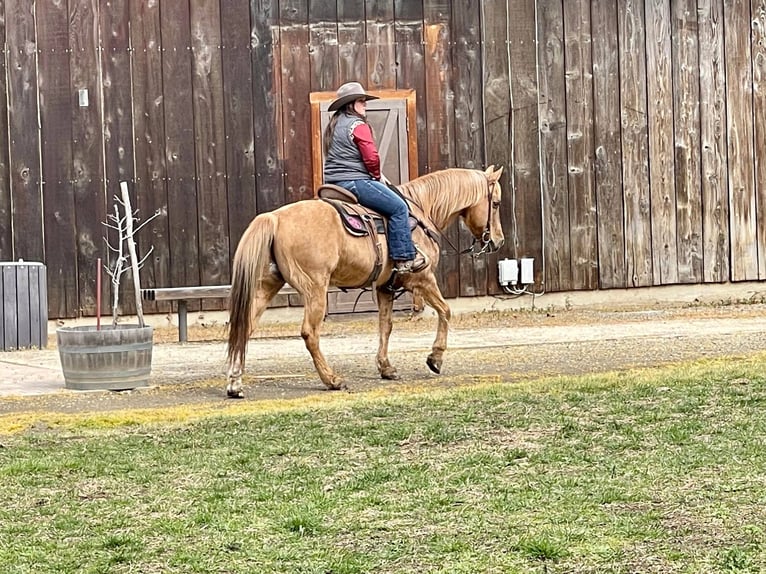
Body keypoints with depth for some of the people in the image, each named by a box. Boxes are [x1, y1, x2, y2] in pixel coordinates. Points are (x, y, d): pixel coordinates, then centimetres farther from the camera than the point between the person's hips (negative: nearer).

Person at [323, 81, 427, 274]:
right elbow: (371, 158, -18)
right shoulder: (358, 125, -10)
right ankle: (404, 259, -12)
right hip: (355, 182, -10)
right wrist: (378, 176, 3)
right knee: (399, 207, -7)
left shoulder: (334, 125, 20)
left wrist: (376, 175, 17)